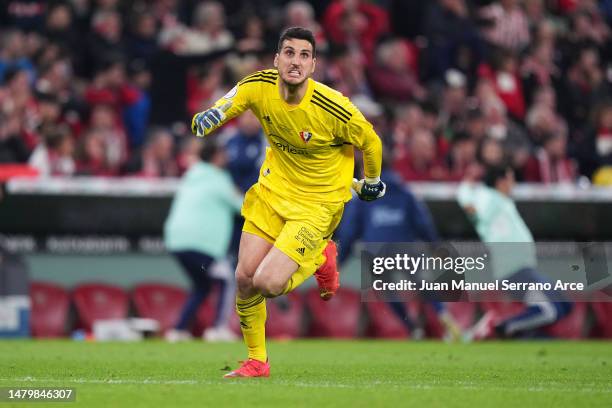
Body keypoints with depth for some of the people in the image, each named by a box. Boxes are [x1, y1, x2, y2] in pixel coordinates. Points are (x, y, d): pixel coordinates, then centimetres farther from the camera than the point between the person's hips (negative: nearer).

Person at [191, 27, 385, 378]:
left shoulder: (333, 108, -26)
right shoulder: (259, 86, -16)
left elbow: (371, 141, -8)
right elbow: (232, 100, 3)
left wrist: (372, 182, 10)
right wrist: (213, 115, -21)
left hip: (317, 202, -5)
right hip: (273, 188, 5)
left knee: (268, 283, -18)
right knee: (245, 278, -1)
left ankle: (320, 257, 15)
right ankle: (257, 361, 21)